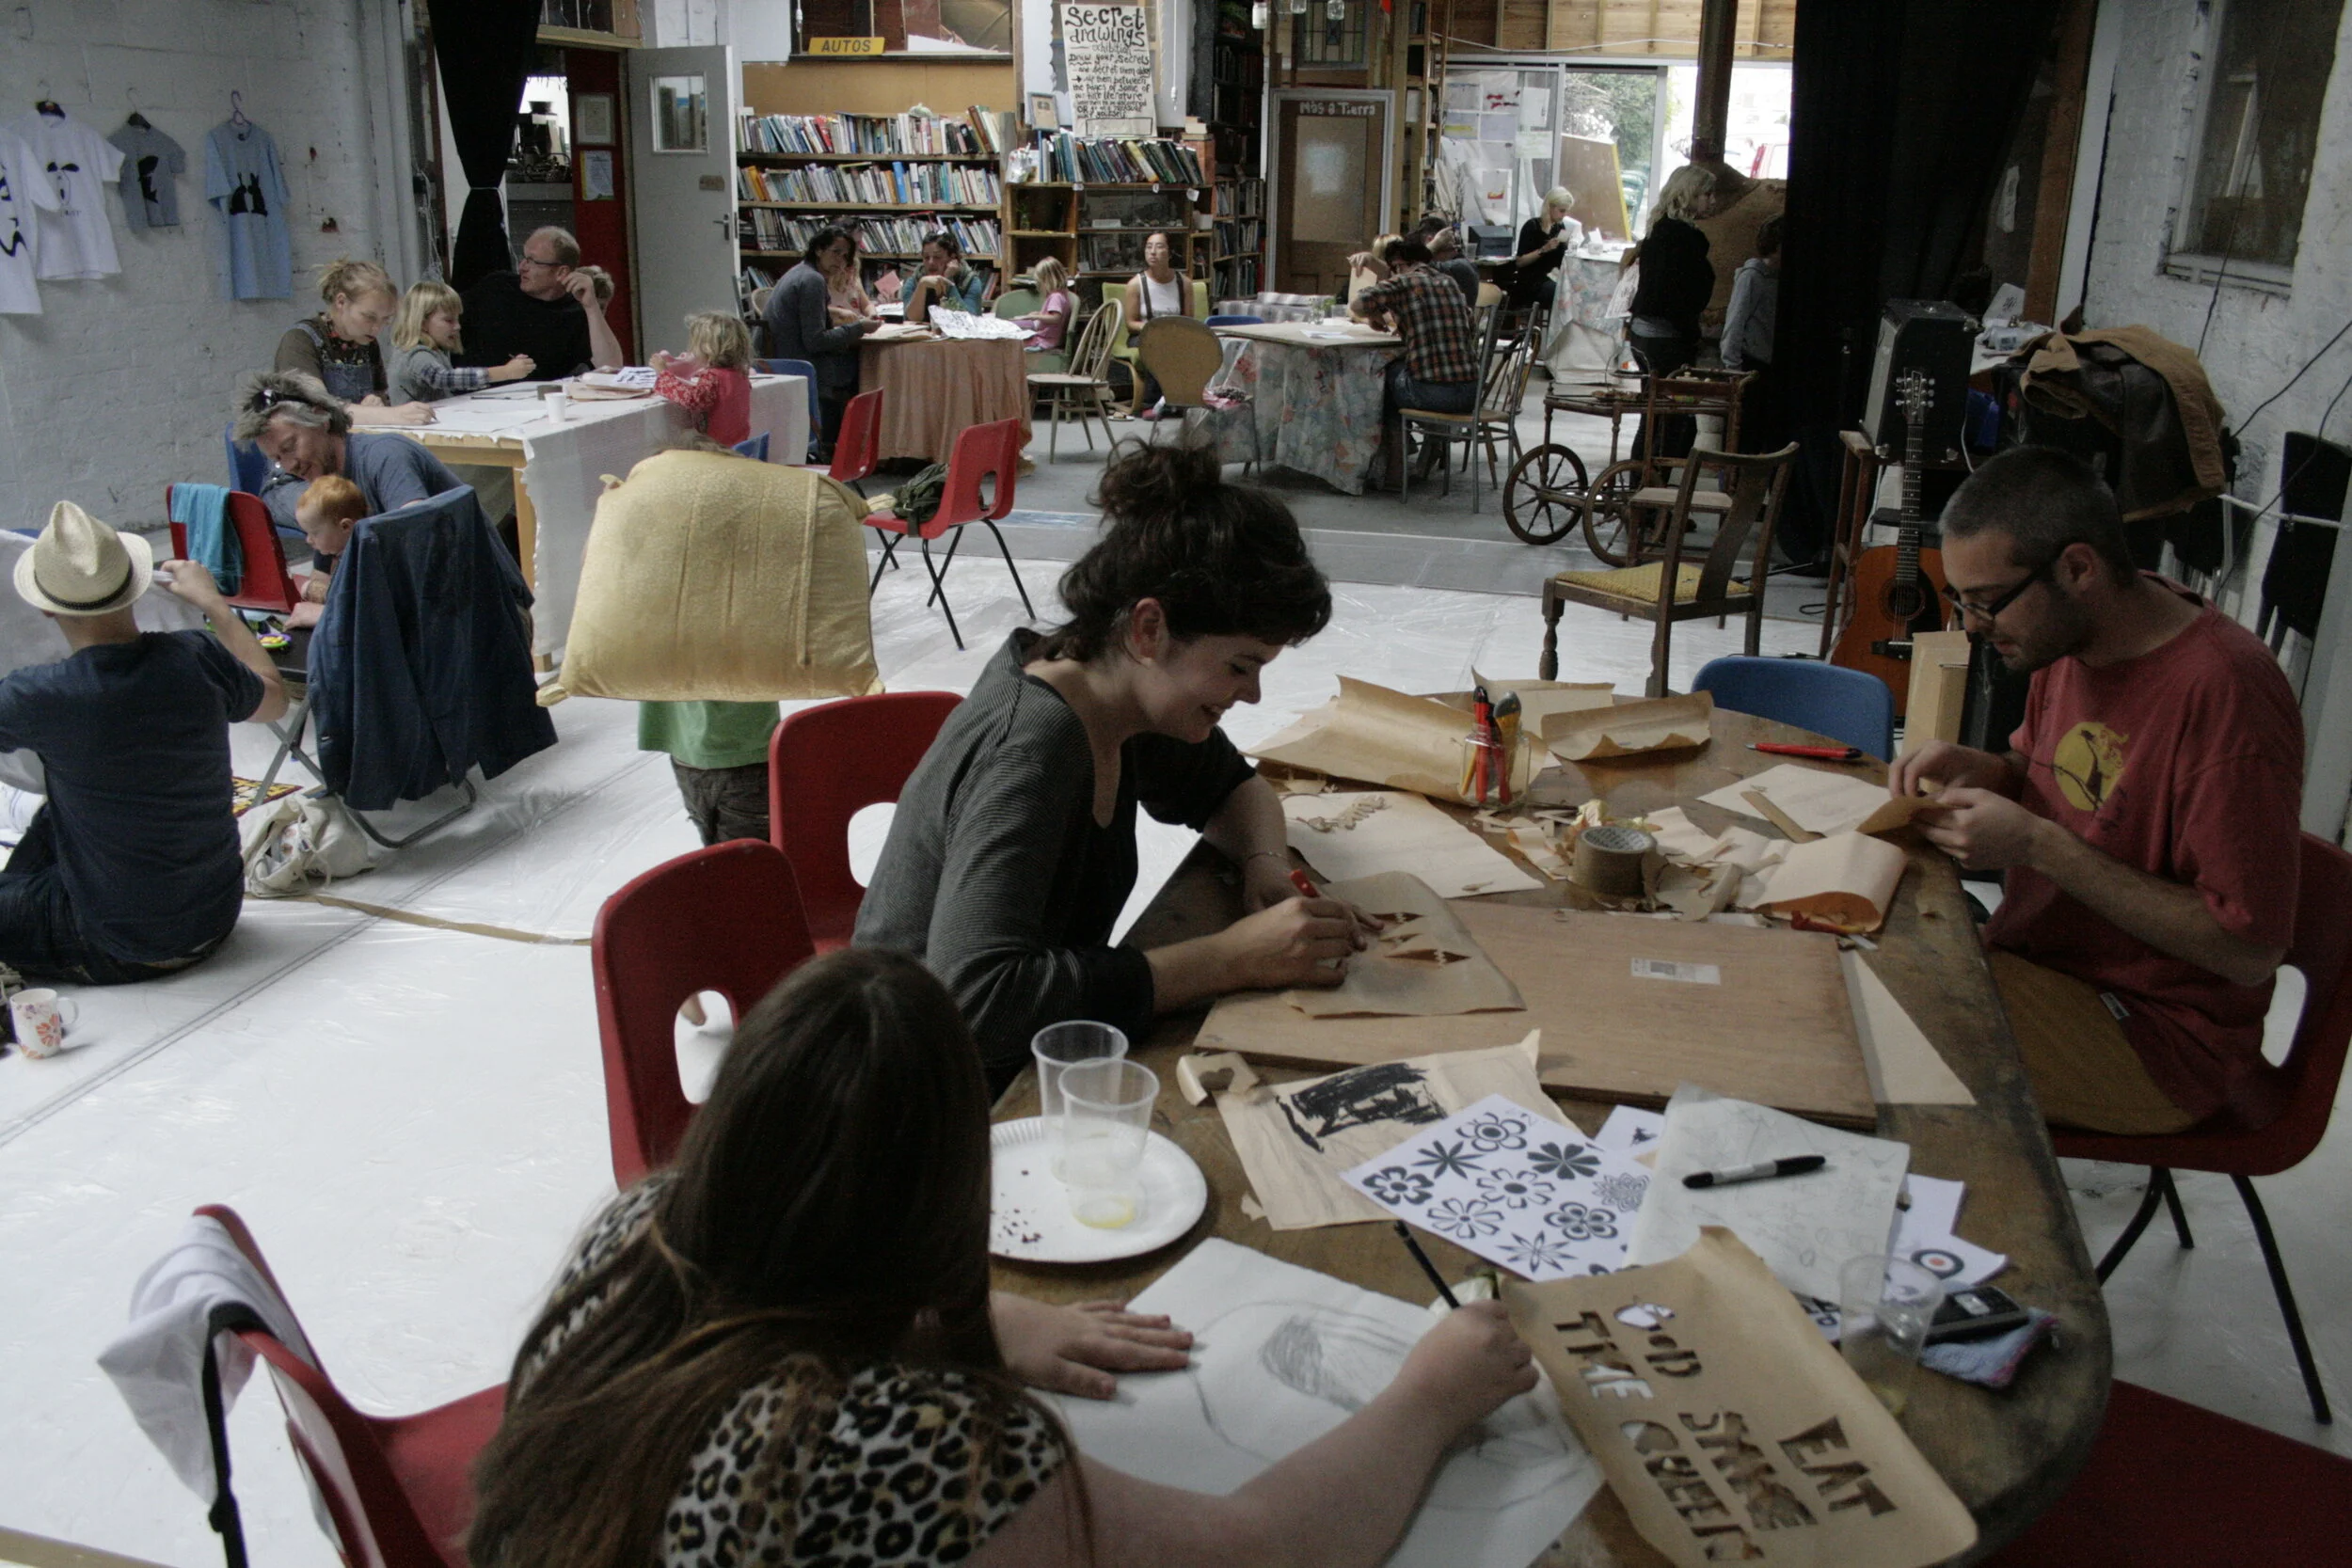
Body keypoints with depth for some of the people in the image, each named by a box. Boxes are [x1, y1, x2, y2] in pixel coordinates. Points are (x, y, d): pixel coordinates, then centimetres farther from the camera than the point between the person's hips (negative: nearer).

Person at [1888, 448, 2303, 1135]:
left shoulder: (2225, 691, -26)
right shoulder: (2070, 632, 0)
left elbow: (2250, 950, -25)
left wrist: (2040, 846, -26)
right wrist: (1973, 770, -5)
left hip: (2160, 1035, -8)